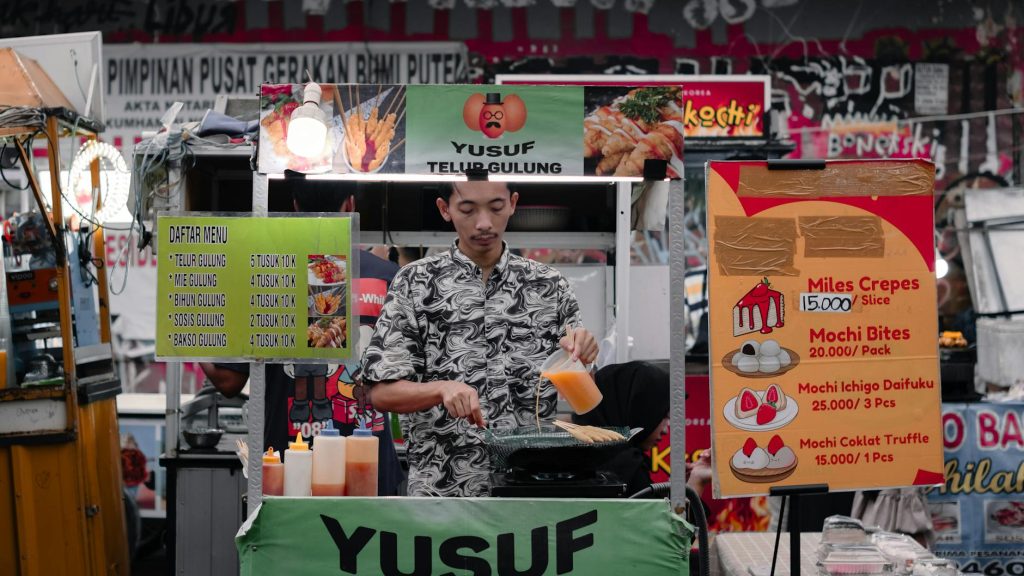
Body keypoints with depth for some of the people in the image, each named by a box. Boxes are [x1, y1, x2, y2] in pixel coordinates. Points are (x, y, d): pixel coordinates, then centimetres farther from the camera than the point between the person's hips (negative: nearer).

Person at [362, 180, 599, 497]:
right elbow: (382, 392, -5)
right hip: (442, 489, -1)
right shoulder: (414, 283, -2)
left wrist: (579, 356, -14)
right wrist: (442, 388, -23)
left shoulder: (548, 285, 4)